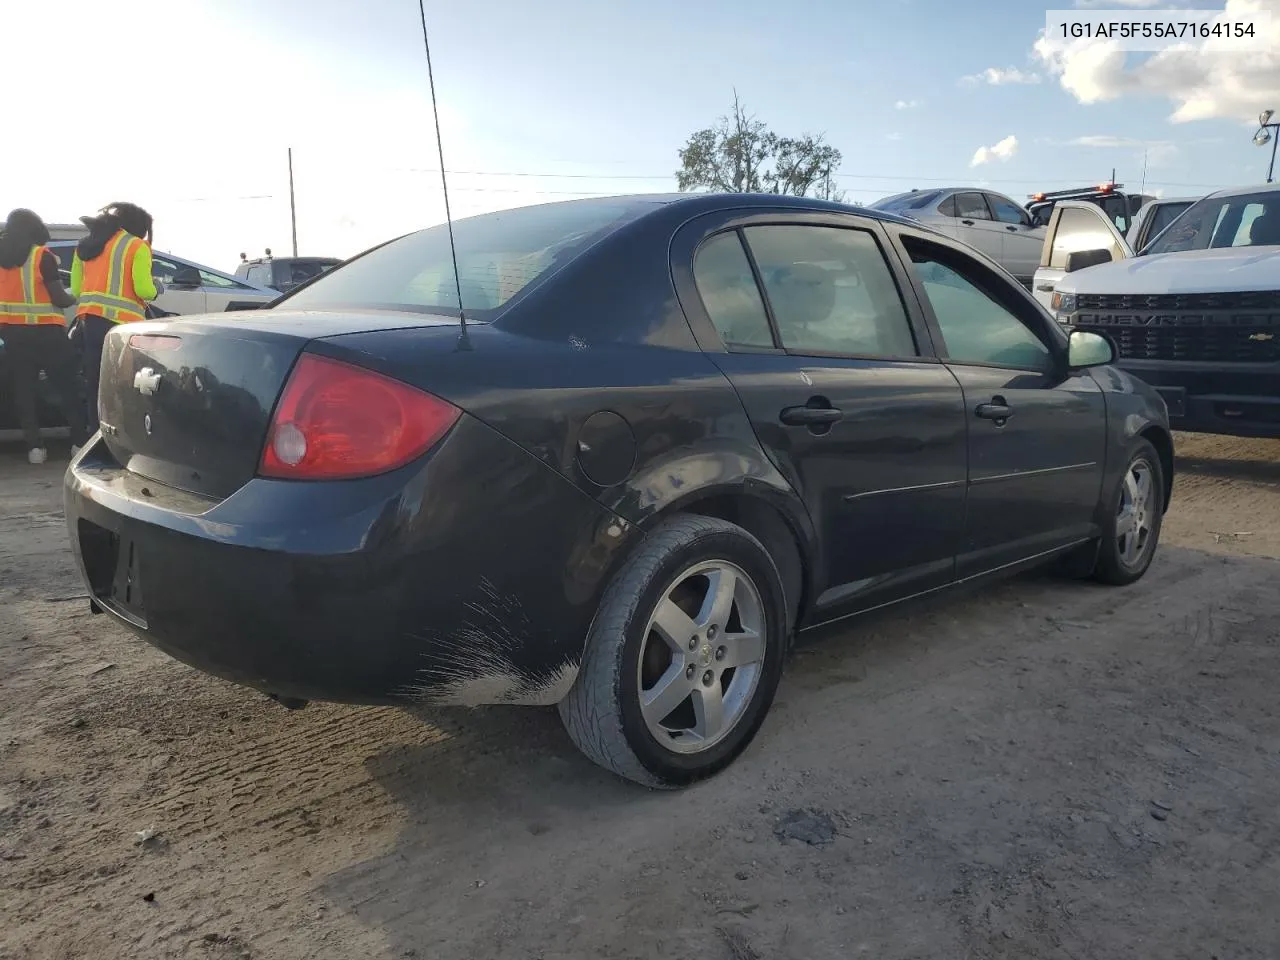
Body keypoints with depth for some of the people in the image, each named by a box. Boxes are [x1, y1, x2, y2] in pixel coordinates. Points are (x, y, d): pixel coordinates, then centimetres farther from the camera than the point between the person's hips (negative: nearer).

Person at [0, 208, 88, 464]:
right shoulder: (42, 256, -10)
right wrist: (75, 298, 7)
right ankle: (80, 440, 2)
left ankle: (34, 446, 2)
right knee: (65, 385, 3)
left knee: (24, 387, 6)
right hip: (44, 330, -5)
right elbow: (59, 298, -12)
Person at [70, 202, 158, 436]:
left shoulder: (85, 246, 18)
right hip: (122, 325, -6)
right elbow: (143, 289, -11)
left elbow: (76, 289, 15)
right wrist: (155, 290, 10)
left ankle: (96, 435, 13)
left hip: (88, 322, 6)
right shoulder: (137, 246, -2)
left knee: (95, 385, 10)